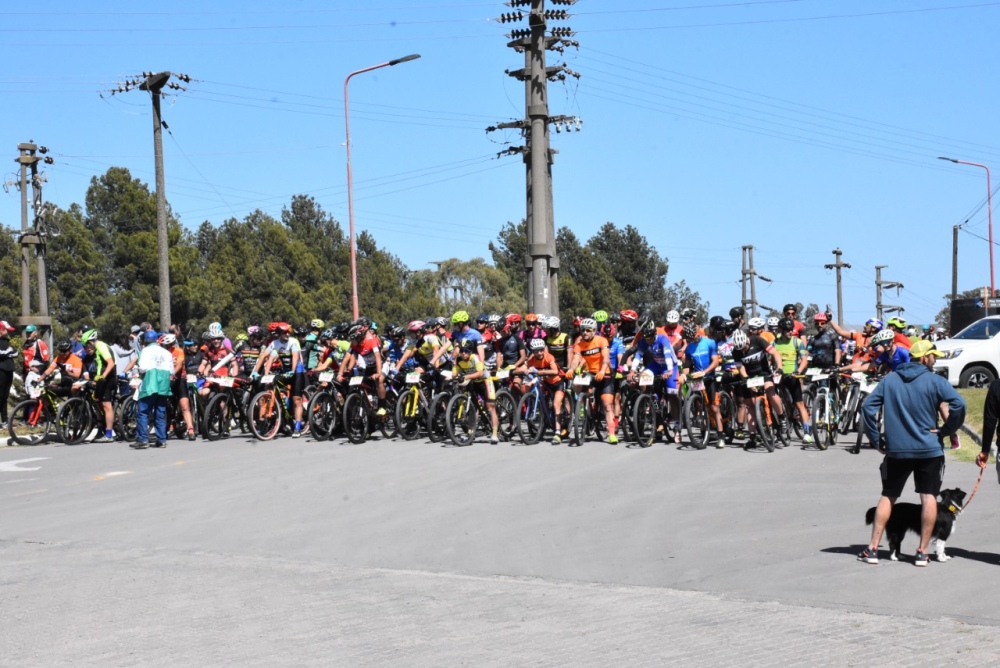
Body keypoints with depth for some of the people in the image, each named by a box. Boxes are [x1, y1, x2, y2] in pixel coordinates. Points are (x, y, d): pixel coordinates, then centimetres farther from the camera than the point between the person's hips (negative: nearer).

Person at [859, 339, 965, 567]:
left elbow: (868, 407, 0)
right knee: (929, 498, 4)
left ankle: (872, 549, 8)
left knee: (887, 497, 11)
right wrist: (946, 430, -5)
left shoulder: (889, 380, 4)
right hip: (929, 449, -3)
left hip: (896, 450, 3)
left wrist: (876, 439, 5)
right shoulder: (934, 381, -6)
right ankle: (922, 552, 3)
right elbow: (959, 405, -18)